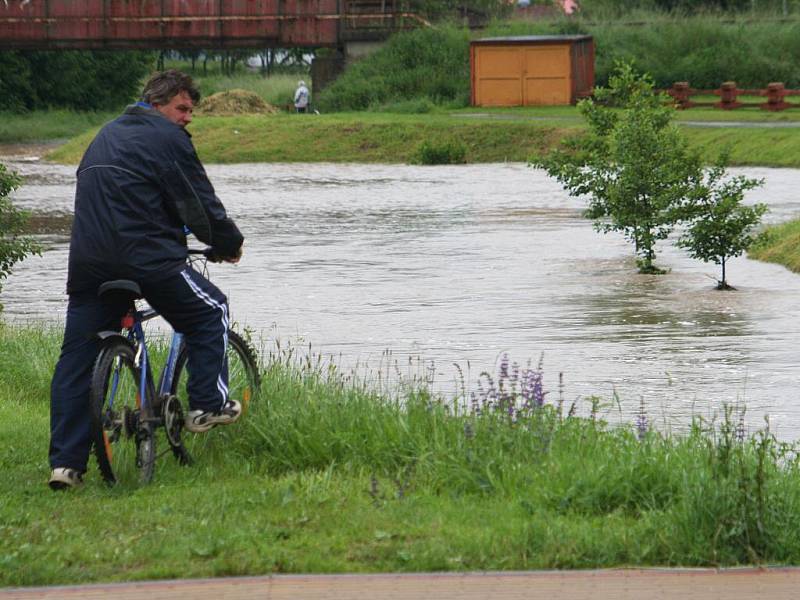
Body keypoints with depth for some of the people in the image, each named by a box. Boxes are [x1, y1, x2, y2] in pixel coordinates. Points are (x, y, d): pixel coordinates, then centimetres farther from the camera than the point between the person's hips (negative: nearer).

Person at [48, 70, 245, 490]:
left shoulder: (107, 135, 22)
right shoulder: (168, 138, -3)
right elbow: (200, 204, -2)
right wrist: (229, 244, 14)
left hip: (88, 260, 7)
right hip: (147, 257, -7)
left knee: (76, 357, 7)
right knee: (209, 311, 16)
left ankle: (65, 462, 3)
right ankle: (207, 405, 13)